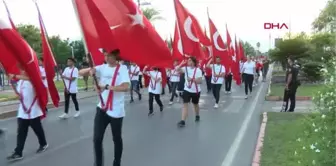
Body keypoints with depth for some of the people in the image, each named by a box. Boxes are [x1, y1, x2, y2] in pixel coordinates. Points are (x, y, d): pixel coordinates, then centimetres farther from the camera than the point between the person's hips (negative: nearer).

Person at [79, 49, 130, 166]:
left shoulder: (122, 68, -9)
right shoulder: (103, 67, 3)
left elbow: (126, 87, -25)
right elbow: (81, 73, 3)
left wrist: (107, 87, -31)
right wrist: (90, 70, -17)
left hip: (116, 110, -3)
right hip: (102, 108, 4)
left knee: (117, 139, 13)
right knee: (97, 139, 5)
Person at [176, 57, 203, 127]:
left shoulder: (198, 70, -12)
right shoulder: (186, 68, -1)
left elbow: (200, 81, -17)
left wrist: (192, 79, -28)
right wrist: (182, 64, -19)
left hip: (196, 91, -2)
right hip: (187, 90, 2)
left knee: (195, 104, 18)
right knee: (185, 104, -8)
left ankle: (197, 116, 45)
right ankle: (183, 121, -10)